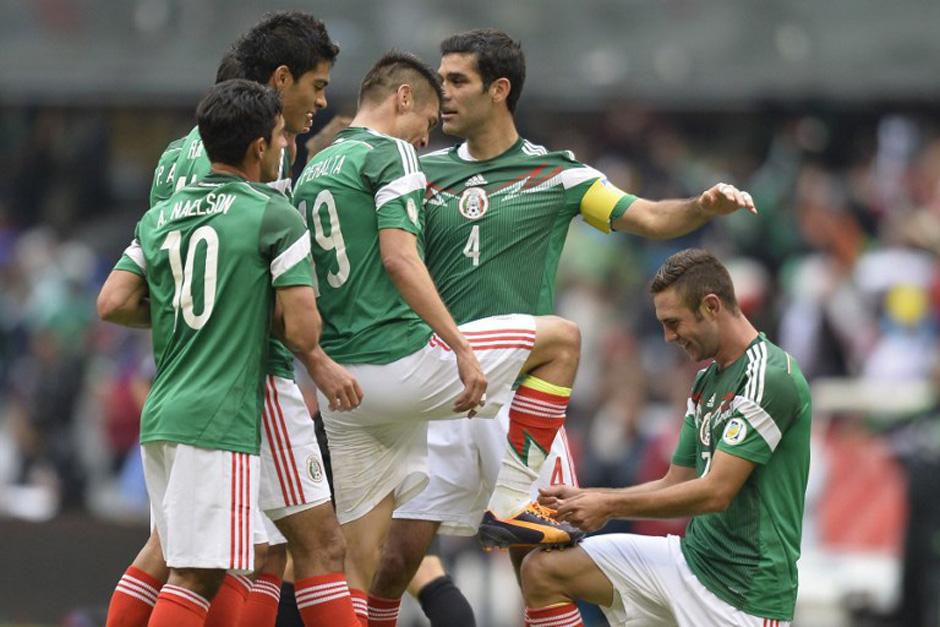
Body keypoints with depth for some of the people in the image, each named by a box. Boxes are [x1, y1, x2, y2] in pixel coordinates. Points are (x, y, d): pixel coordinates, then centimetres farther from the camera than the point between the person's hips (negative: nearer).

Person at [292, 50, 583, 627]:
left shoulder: (311, 174, 21)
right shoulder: (391, 154, -4)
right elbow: (399, 258, -17)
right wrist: (462, 348, -17)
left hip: (340, 381, 8)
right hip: (400, 358, -8)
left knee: (361, 556, 9)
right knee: (562, 338, 8)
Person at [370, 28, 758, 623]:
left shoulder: (557, 173, 3)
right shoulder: (427, 172, 9)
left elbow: (648, 217, -3)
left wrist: (705, 205, -21)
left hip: (521, 394, -2)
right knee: (398, 555, -3)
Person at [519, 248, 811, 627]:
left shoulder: (771, 378, -16)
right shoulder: (706, 381, 14)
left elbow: (715, 493, -20)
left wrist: (611, 506, -13)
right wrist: (585, 499, 4)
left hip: (745, 589, -9)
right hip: (690, 555, 9)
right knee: (542, 571, -2)